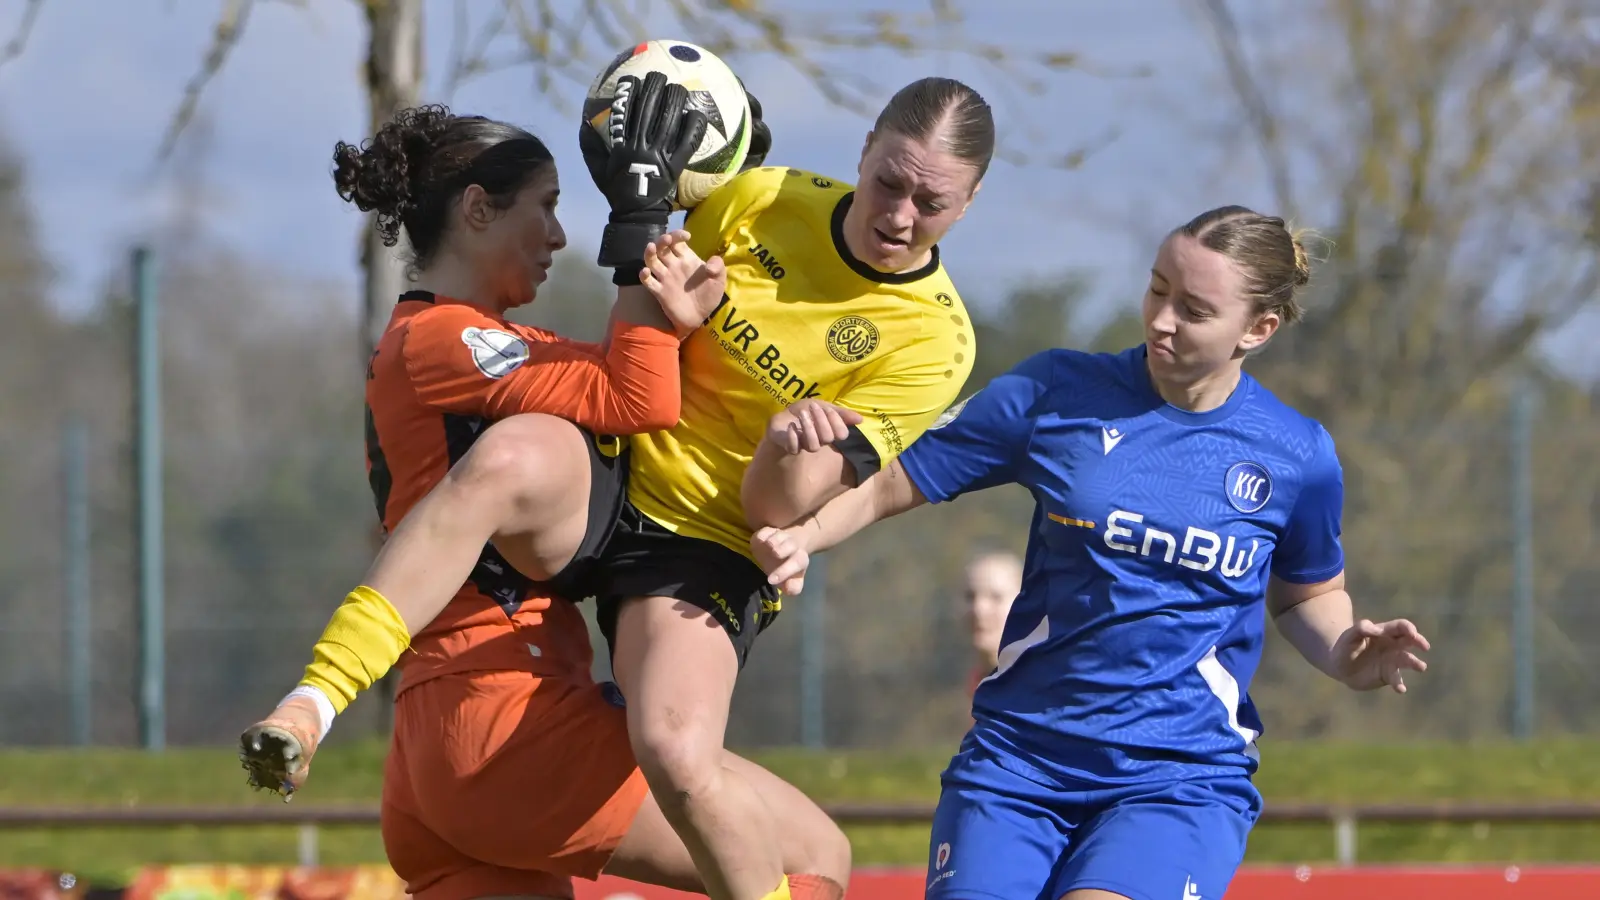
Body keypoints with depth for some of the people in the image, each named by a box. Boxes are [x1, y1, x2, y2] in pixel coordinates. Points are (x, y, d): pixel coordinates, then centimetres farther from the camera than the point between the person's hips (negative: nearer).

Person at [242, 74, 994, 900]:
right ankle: (311, 702, -37)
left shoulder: (934, 341, -8)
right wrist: (636, 223, -5)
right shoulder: (761, 200, 0)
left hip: (709, 549, -3)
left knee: (676, 755, -32)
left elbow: (776, 508, -12)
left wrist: (793, 454, -35)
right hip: (613, 470, 3)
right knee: (508, 455, -34)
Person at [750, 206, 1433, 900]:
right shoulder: (1056, 393, -2)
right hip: (1017, 758, 2)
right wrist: (800, 538, -15)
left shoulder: (1297, 458, 0)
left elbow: (1307, 593, 18)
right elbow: (890, 484, 4)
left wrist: (1347, 659, -4)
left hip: (1184, 781, -2)